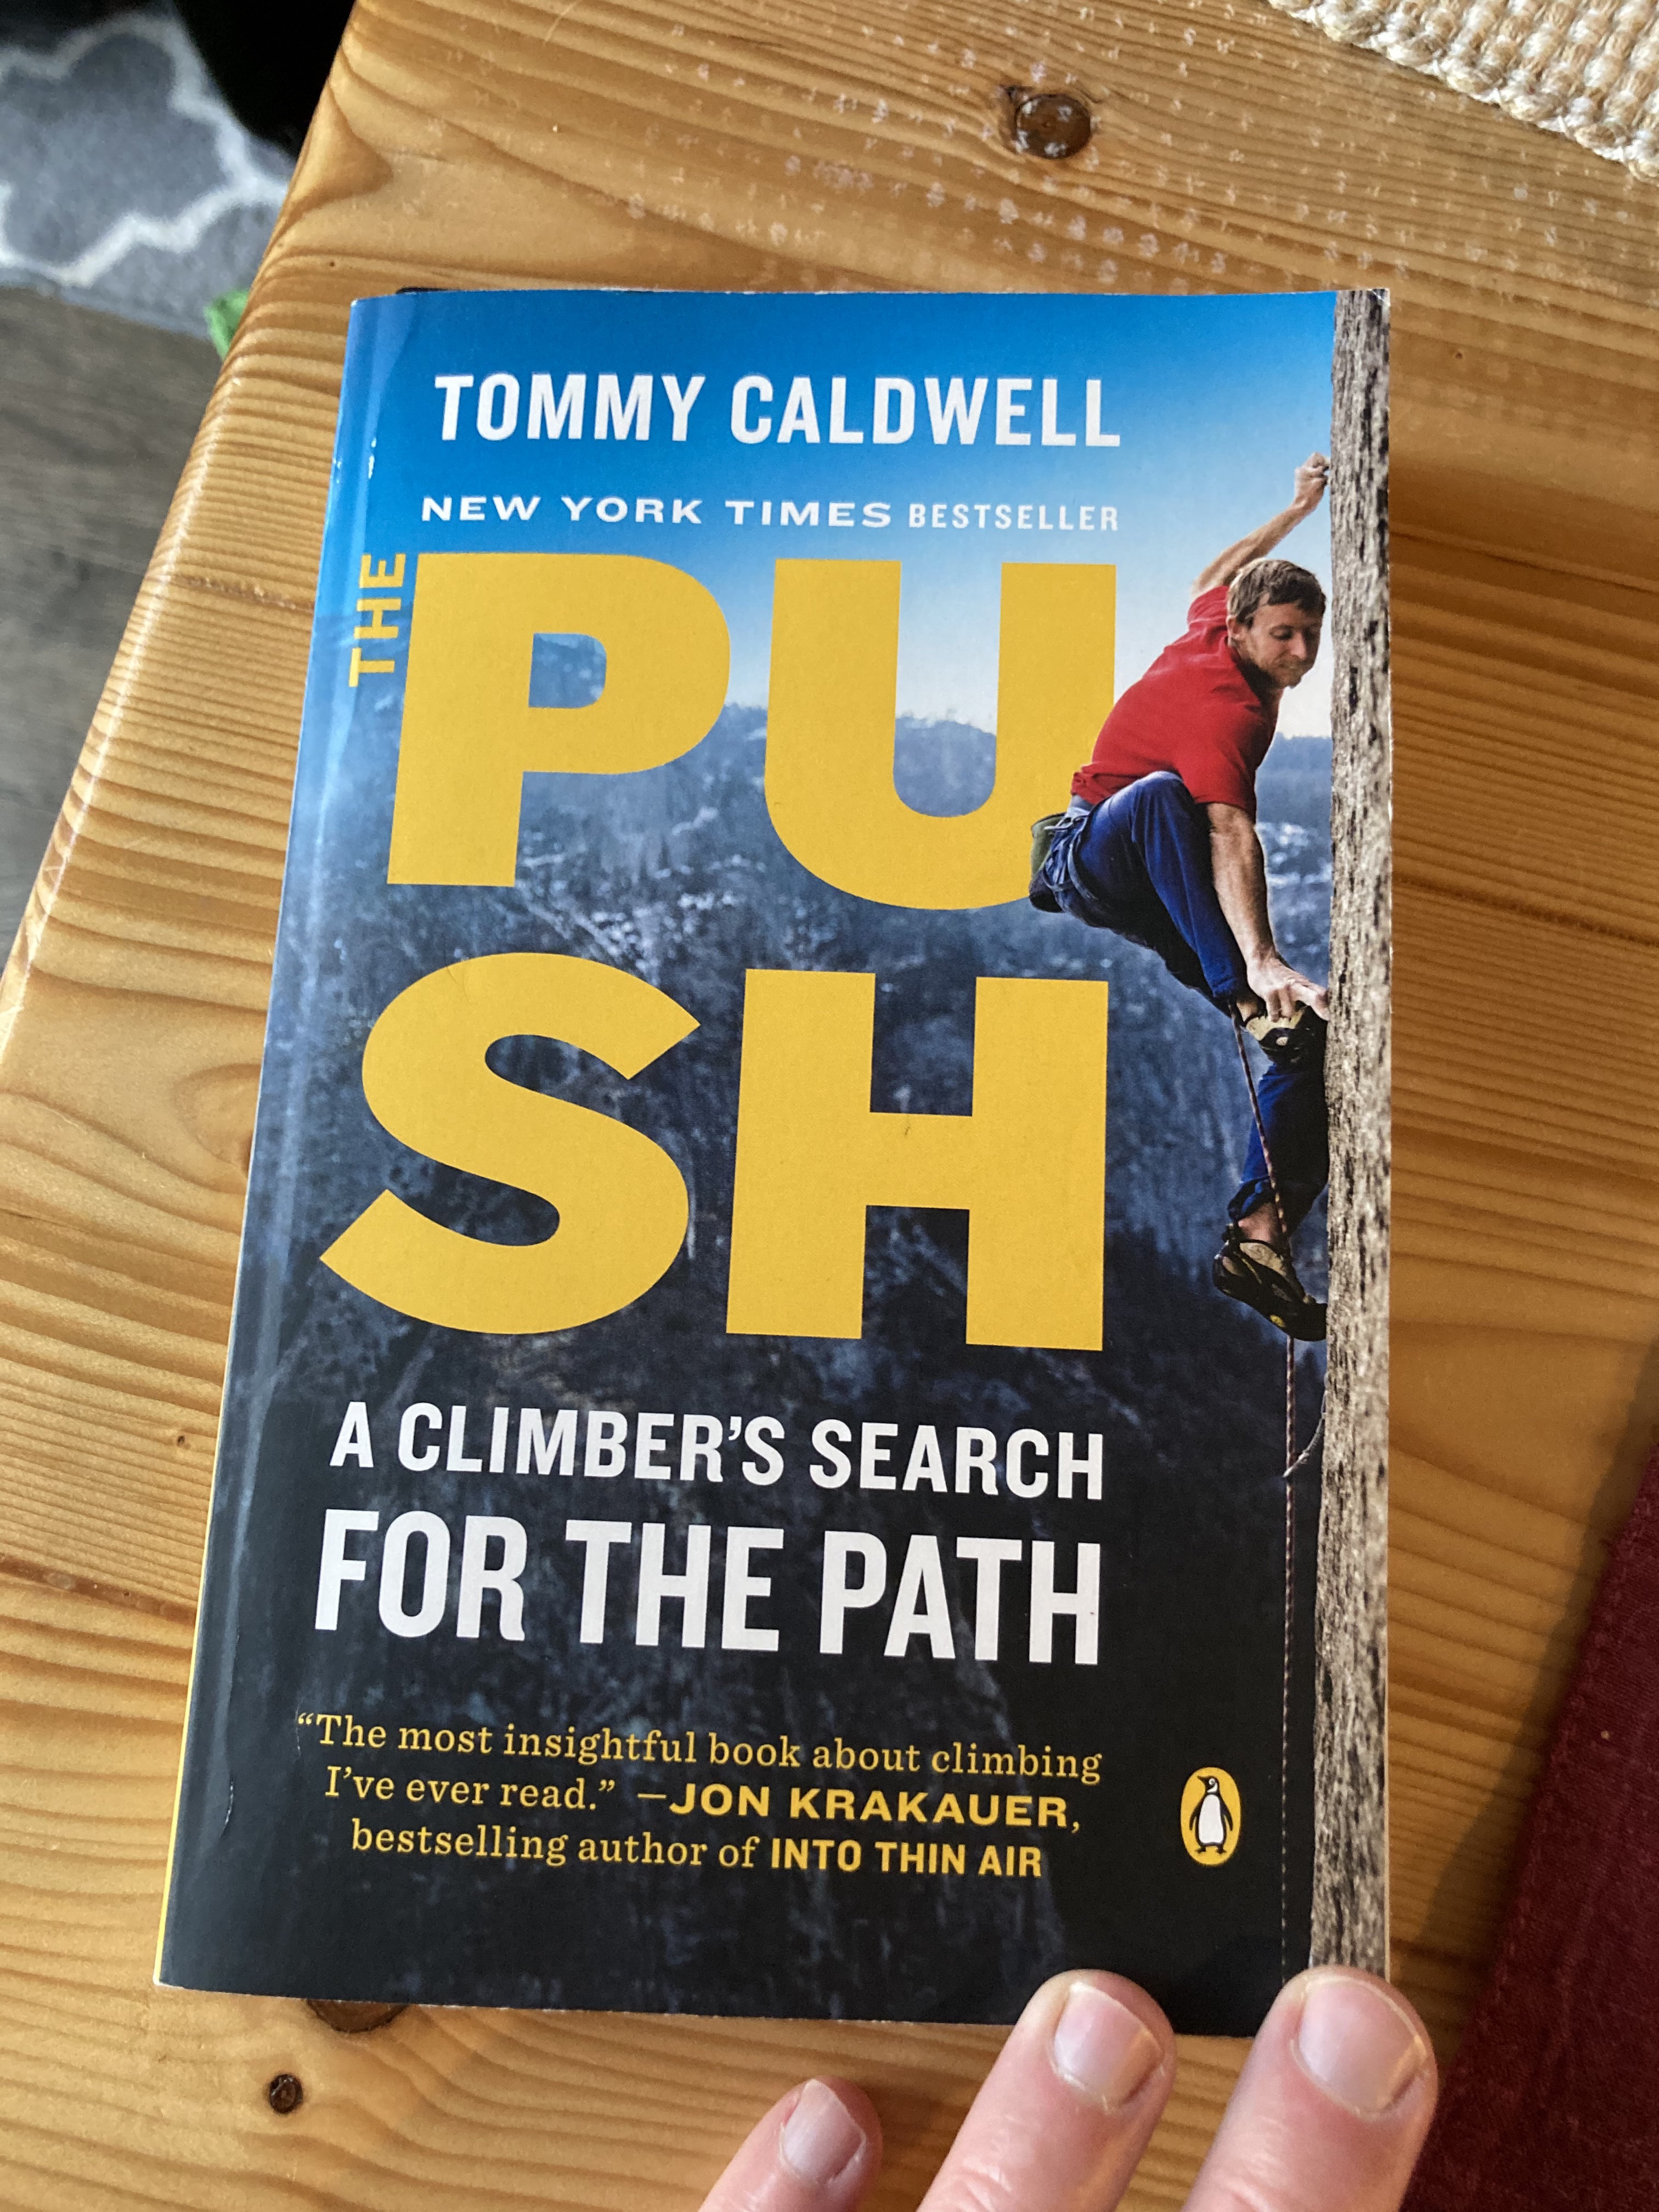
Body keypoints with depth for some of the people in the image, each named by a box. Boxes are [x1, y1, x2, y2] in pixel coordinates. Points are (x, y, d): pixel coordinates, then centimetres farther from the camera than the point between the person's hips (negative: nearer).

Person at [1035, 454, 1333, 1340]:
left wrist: (1294, 512, 37)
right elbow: (1230, 835, -38)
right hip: (1086, 860, -8)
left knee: (1317, 1037, -9)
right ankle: (1250, 1000, -48)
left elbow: (1215, 575, 27)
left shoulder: (1207, 629, 2)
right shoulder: (1226, 710, -23)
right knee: (1160, 793, -45)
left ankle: (1258, 1235, -14)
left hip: (1164, 897, 8)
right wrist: (1259, 962, -50)